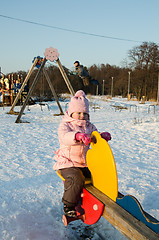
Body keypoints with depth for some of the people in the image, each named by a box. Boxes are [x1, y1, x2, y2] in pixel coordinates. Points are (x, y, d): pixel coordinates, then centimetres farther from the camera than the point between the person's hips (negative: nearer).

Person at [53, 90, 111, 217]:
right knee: (76, 179, -29)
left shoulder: (90, 127, 13)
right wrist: (78, 136, -47)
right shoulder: (65, 125, -5)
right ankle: (68, 206, -7)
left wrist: (104, 136, -20)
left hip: (85, 163, 6)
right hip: (67, 163, -5)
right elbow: (64, 136, -27)